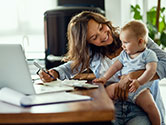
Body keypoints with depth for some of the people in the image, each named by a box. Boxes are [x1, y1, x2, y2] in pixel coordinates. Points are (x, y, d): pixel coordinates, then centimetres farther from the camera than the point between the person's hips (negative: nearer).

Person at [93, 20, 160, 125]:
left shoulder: (149, 54, -3)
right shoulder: (124, 54, 15)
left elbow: (151, 70, -16)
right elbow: (116, 66, 18)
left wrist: (139, 82, -29)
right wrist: (105, 78, 7)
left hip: (140, 88, -5)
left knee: (150, 105, -27)